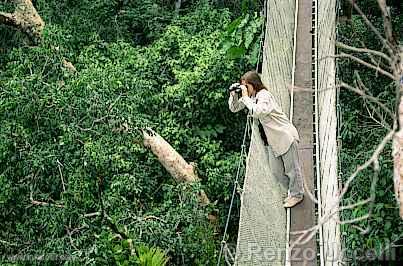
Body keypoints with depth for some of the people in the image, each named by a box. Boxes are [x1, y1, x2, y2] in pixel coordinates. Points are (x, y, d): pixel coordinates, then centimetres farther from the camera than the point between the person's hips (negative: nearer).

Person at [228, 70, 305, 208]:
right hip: (277, 139, 9)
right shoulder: (251, 97, 5)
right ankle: (294, 192, 28)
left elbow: (257, 112, -37)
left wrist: (245, 97, -28)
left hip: (286, 136, -9)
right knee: (288, 168, 17)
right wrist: (234, 95, -8)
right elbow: (234, 108, 8)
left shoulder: (264, 95, -20)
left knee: (292, 167, 1)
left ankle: (297, 194, 14)